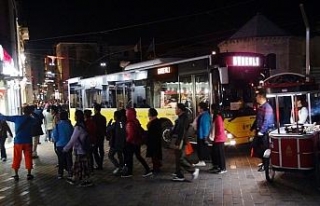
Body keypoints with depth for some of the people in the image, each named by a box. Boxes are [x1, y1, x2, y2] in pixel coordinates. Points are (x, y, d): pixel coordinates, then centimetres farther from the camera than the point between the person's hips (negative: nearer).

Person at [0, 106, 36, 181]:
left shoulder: (17, 118, -6)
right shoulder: (32, 120, 0)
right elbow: (36, 121, 23)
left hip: (18, 141, 0)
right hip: (28, 141, 1)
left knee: (17, 158, 9)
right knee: (28, 158, 7)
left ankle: (16, 175, 13)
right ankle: (29, 174, 10)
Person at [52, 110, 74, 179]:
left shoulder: (57, 125, -10)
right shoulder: (69, 125, -9)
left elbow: (54, 135, -7)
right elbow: (73, 134, -2)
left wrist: (56, 141, 12)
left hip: (59, 145, 0)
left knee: (61, 160, 10)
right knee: (69, 160, 9)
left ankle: (60, 174, 14)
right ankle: (70, 173, 10)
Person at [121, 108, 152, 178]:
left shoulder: (130, 123, -22)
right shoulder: (136, 122, 5)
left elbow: (131, 135, -24)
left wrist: (127, 140, -9)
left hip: (131, 143, -9)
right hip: (137, 142, 9)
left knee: (129, 157, 6)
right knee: (138, 156, 16)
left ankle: (128, 172, 17)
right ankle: (148, 170, 14)